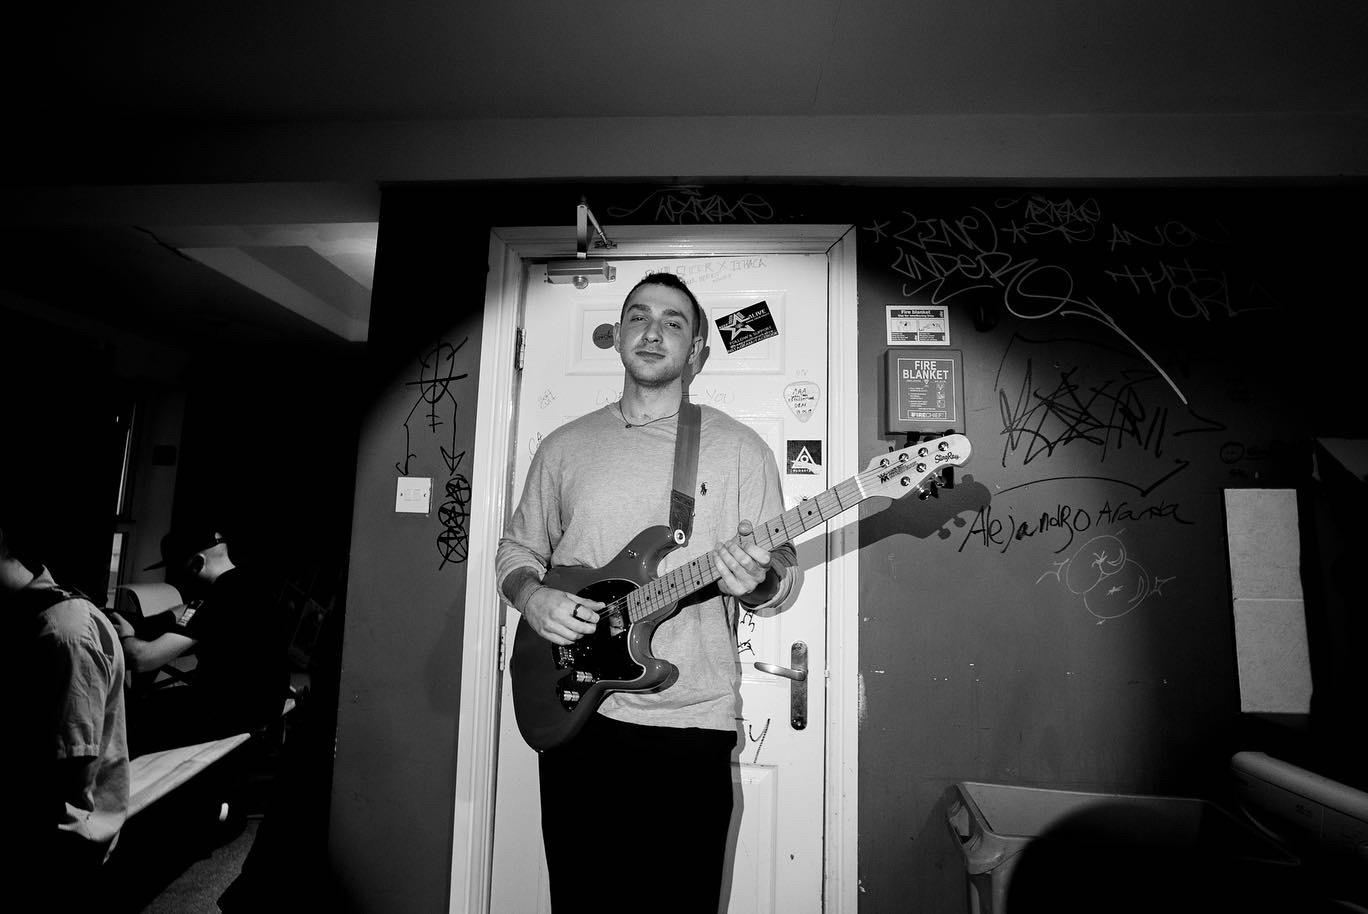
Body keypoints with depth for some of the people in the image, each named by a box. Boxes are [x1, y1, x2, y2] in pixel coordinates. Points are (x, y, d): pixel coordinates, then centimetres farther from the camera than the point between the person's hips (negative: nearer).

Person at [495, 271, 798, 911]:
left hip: (691, 721, -2)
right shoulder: (566, 446, 8)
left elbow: (783, 567, 1)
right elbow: (516, 547, 15)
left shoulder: (738, 448, 1)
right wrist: (531, 597, -6)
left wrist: (757, 580, -22)